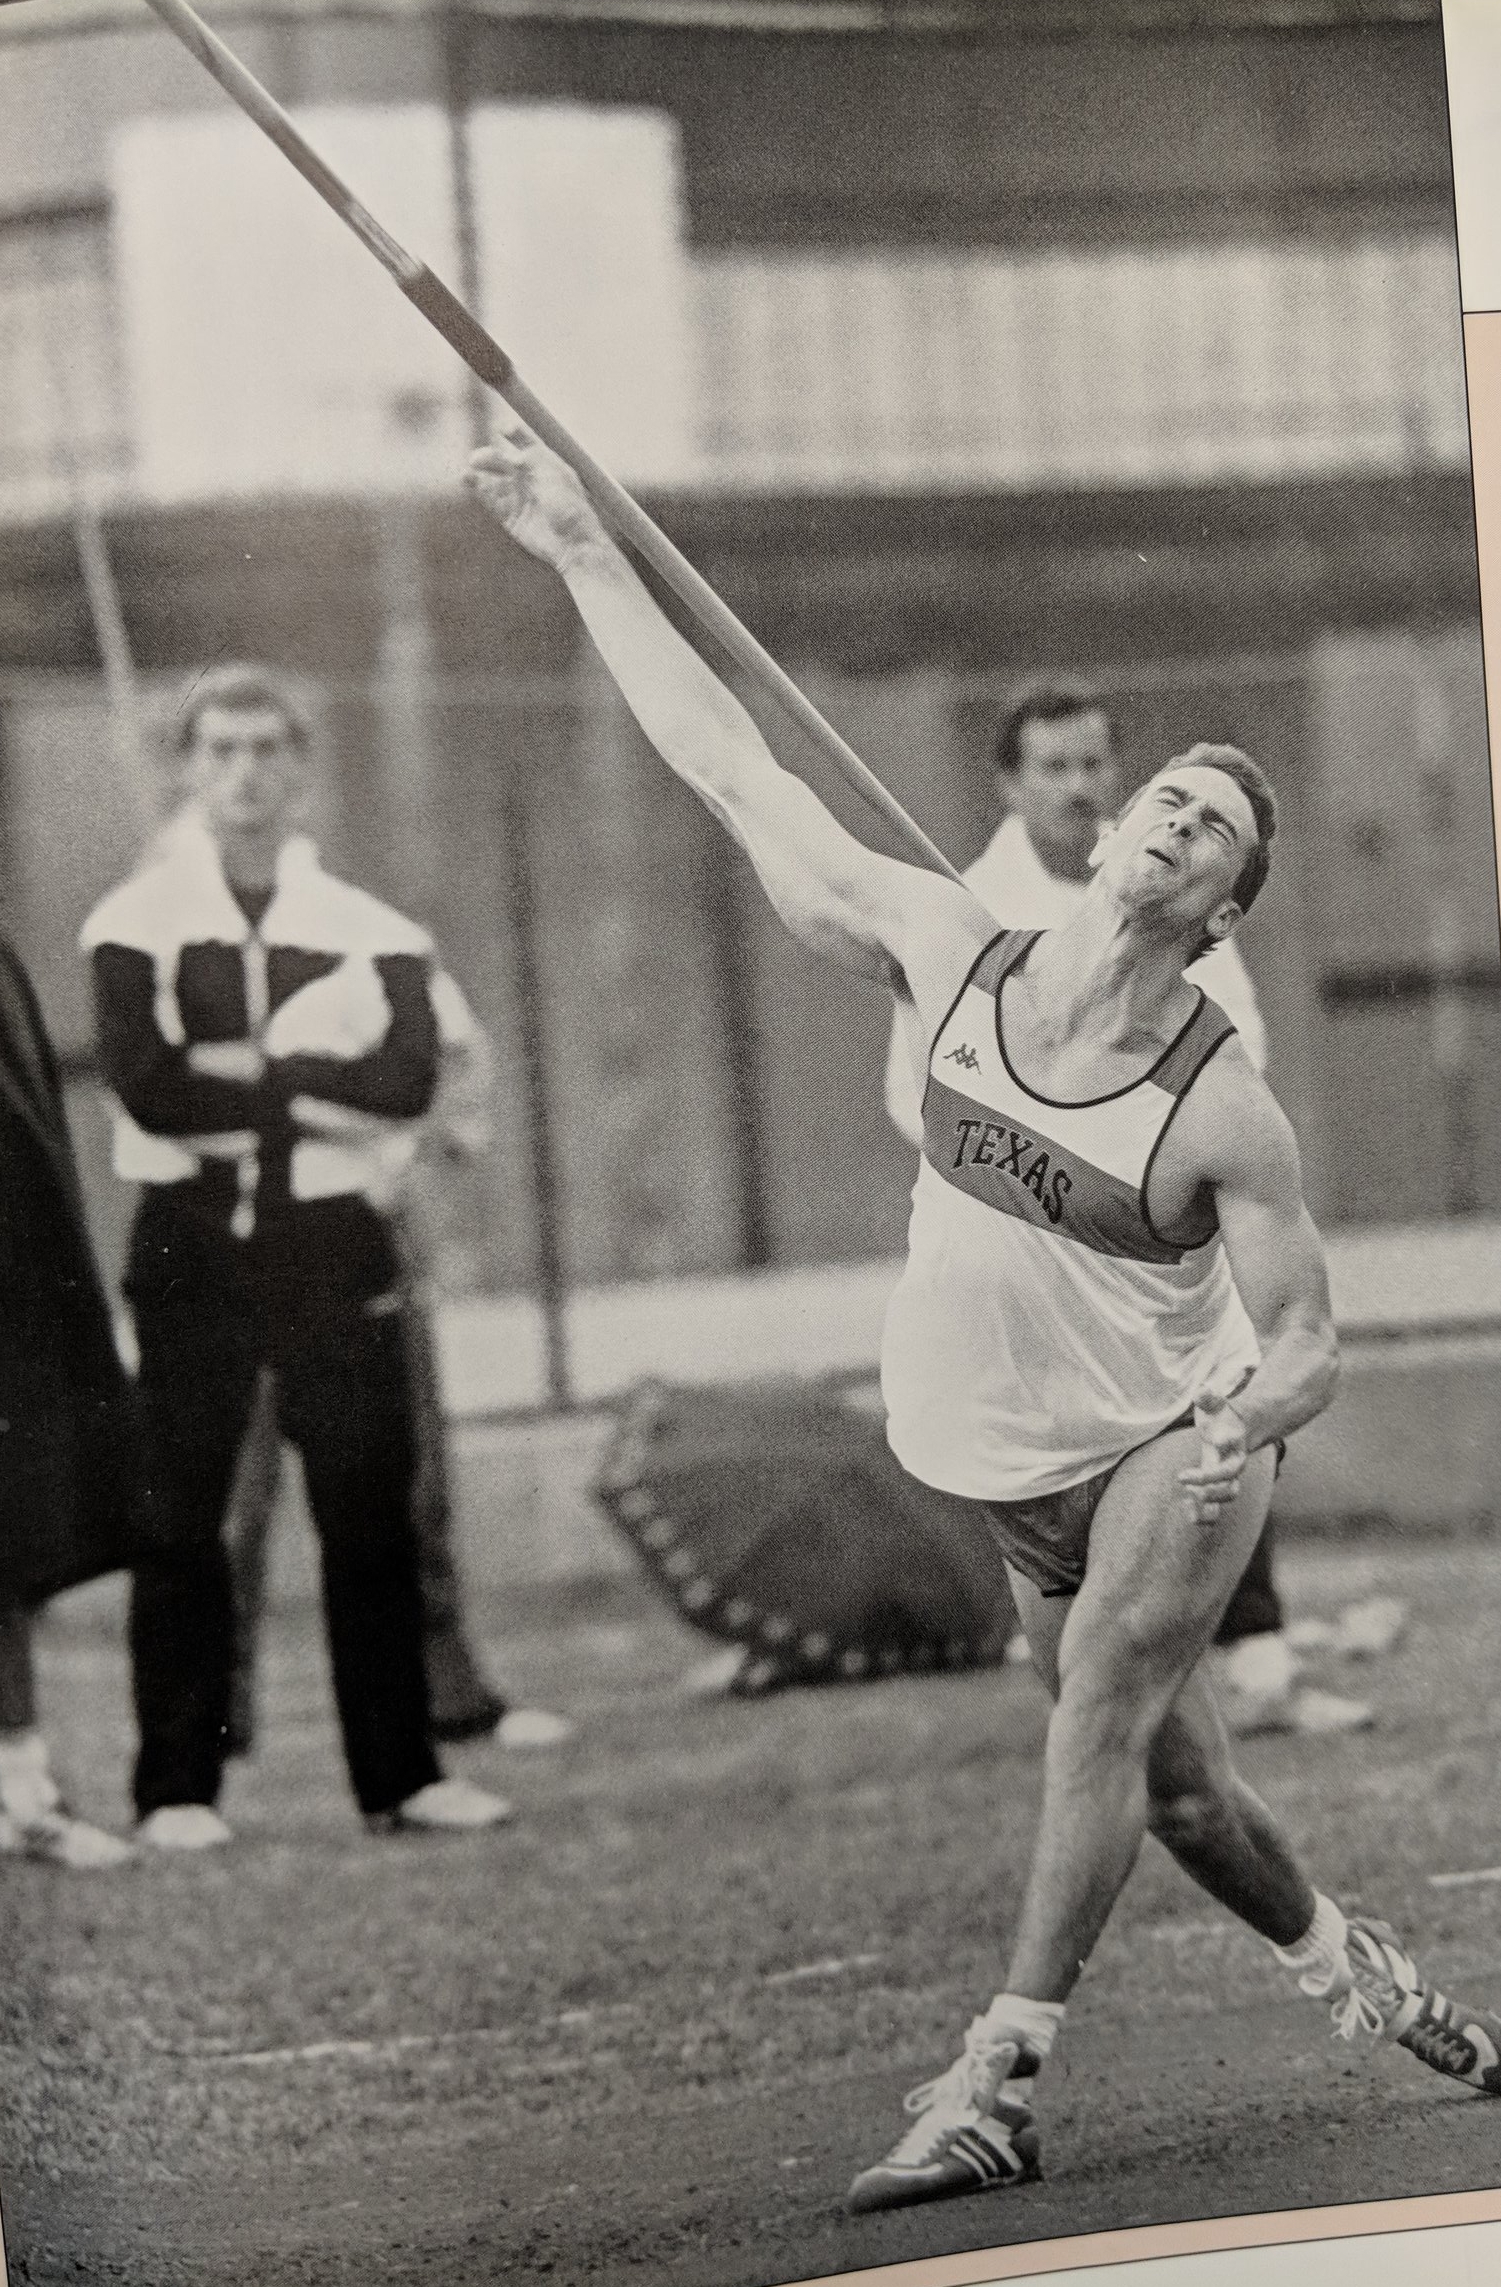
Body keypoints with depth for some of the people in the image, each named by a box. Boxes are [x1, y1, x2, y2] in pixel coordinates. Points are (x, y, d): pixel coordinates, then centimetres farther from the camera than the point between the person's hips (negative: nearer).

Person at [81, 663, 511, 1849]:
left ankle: (401, 1771, 10)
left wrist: (250, 1072, -14)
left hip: (333, 1241, 2)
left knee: (371, 1510, 2)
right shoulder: (137, 921, 1)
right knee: (179, 1518, 0)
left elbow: (412, 1077, -10)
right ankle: (178, 1787, 4)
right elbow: (145, 1085, -14)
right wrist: (317, 1085, -10)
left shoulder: (370, 931, 7)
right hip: (191, 1243, -2)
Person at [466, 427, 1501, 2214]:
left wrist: (1245, 1421, -35)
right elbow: (736, 777, -8)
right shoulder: (951, 959, -10)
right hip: (1020, 1464, 4)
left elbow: (1304, 1343, -11)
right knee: (1168, 1778, 11)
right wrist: (588, 561, -8)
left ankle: (997, 2084, -23)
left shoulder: (1224, 1111, -20)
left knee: (1100, 1711, -23)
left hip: (1181, 1443, -4)